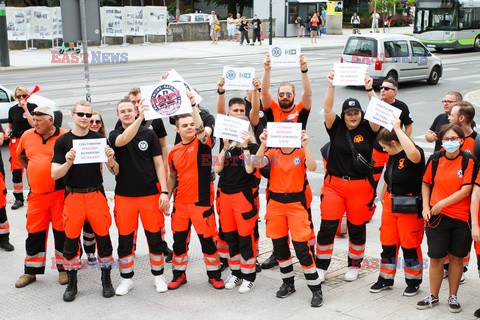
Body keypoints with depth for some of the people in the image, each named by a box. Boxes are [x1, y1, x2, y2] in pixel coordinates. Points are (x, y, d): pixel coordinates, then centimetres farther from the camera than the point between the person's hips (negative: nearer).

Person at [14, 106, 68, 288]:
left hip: (60, 192, -4)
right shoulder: (27, 136, 4)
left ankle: (64, 269, 21)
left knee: (62, 231, 6)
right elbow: (20, 156, 21)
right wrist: (34, 171, 10)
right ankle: (31, 271, 24)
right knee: (34, 232, 11)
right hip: (36, 193, 4)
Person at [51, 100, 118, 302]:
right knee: (71, 239, 5)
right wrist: (68, 162, -23)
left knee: (103, 236, 2)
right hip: (73, 196, 0)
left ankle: (106, 280, 18)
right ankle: (72, 283, 20)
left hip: (96, 195, 0)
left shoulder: (99, 139, 3)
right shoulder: (63, 141, 1)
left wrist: (111, 159, -18)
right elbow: (55, 174, -4)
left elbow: (114, 172, 4)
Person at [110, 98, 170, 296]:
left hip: (150, 194, 0)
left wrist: (164, 192, -7)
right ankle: (126, 279, 22)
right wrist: (140, 118, -37)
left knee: (155, 237, 5)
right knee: (125, 239, 7)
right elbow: (123, 140, -24)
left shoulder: (149, 134, 2)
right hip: (124, 196, 0)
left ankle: (158, 275, 23)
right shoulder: (114, 136, 2)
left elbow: (159, 164, 2)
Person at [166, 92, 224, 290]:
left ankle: (214, 275, 19)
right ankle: (179, 275, 26)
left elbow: (200, 129, -27)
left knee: (207, 240, 4)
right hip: (180, 203, 4)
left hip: (201, 202, -4)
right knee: (179, 240, 11)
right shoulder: (174, 152, 6)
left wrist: (193, 105, -33)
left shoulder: (202, 144, -6)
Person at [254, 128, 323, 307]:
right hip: (275, 202, 3)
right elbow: (258, 164, -15)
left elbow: (312, 167, -21)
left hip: (296, 202, -3)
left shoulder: (301, 152, -1)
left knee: (301, 246, -9)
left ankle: (316, 288, 2)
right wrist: (263, 144, -24)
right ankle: (288, 282, 29)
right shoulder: (272, 153, 4)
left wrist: (305, 145, -27)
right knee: (279, 245, 10)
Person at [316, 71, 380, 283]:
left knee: (357, 227, 10)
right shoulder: (336, 127, 2)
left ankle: (354, 265, 29)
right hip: (334, 184, 0)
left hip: (360, 186, 0)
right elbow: (327, 108, -12)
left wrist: (369, 89, -25)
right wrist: (331, 85, -22)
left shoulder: (368, 129, 1)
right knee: (327, 226, -3)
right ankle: (321, 266, 10)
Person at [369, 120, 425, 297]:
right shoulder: (392, 156, 6)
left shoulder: (415, 154, -19)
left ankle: (413, 282, 22)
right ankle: (386, 278, 28)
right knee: (387, 243, 13)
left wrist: (397, 128, -37)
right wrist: (384, 196, 22)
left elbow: (413, 153, -45)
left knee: (410, 245, 4)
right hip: (390, 203, 7)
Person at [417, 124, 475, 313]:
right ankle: (433, 297, 21)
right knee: (435, 258, 5)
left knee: (456, 258, 8)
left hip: (461, 218, -2)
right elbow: (426, 183, 13)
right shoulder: (435, 159, 2)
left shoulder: (469, 161, -7)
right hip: (437, 217, 2)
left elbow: (466, 190, -13)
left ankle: (453, 297, 24)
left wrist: (442, 203, -15)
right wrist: (426, 207, 2)